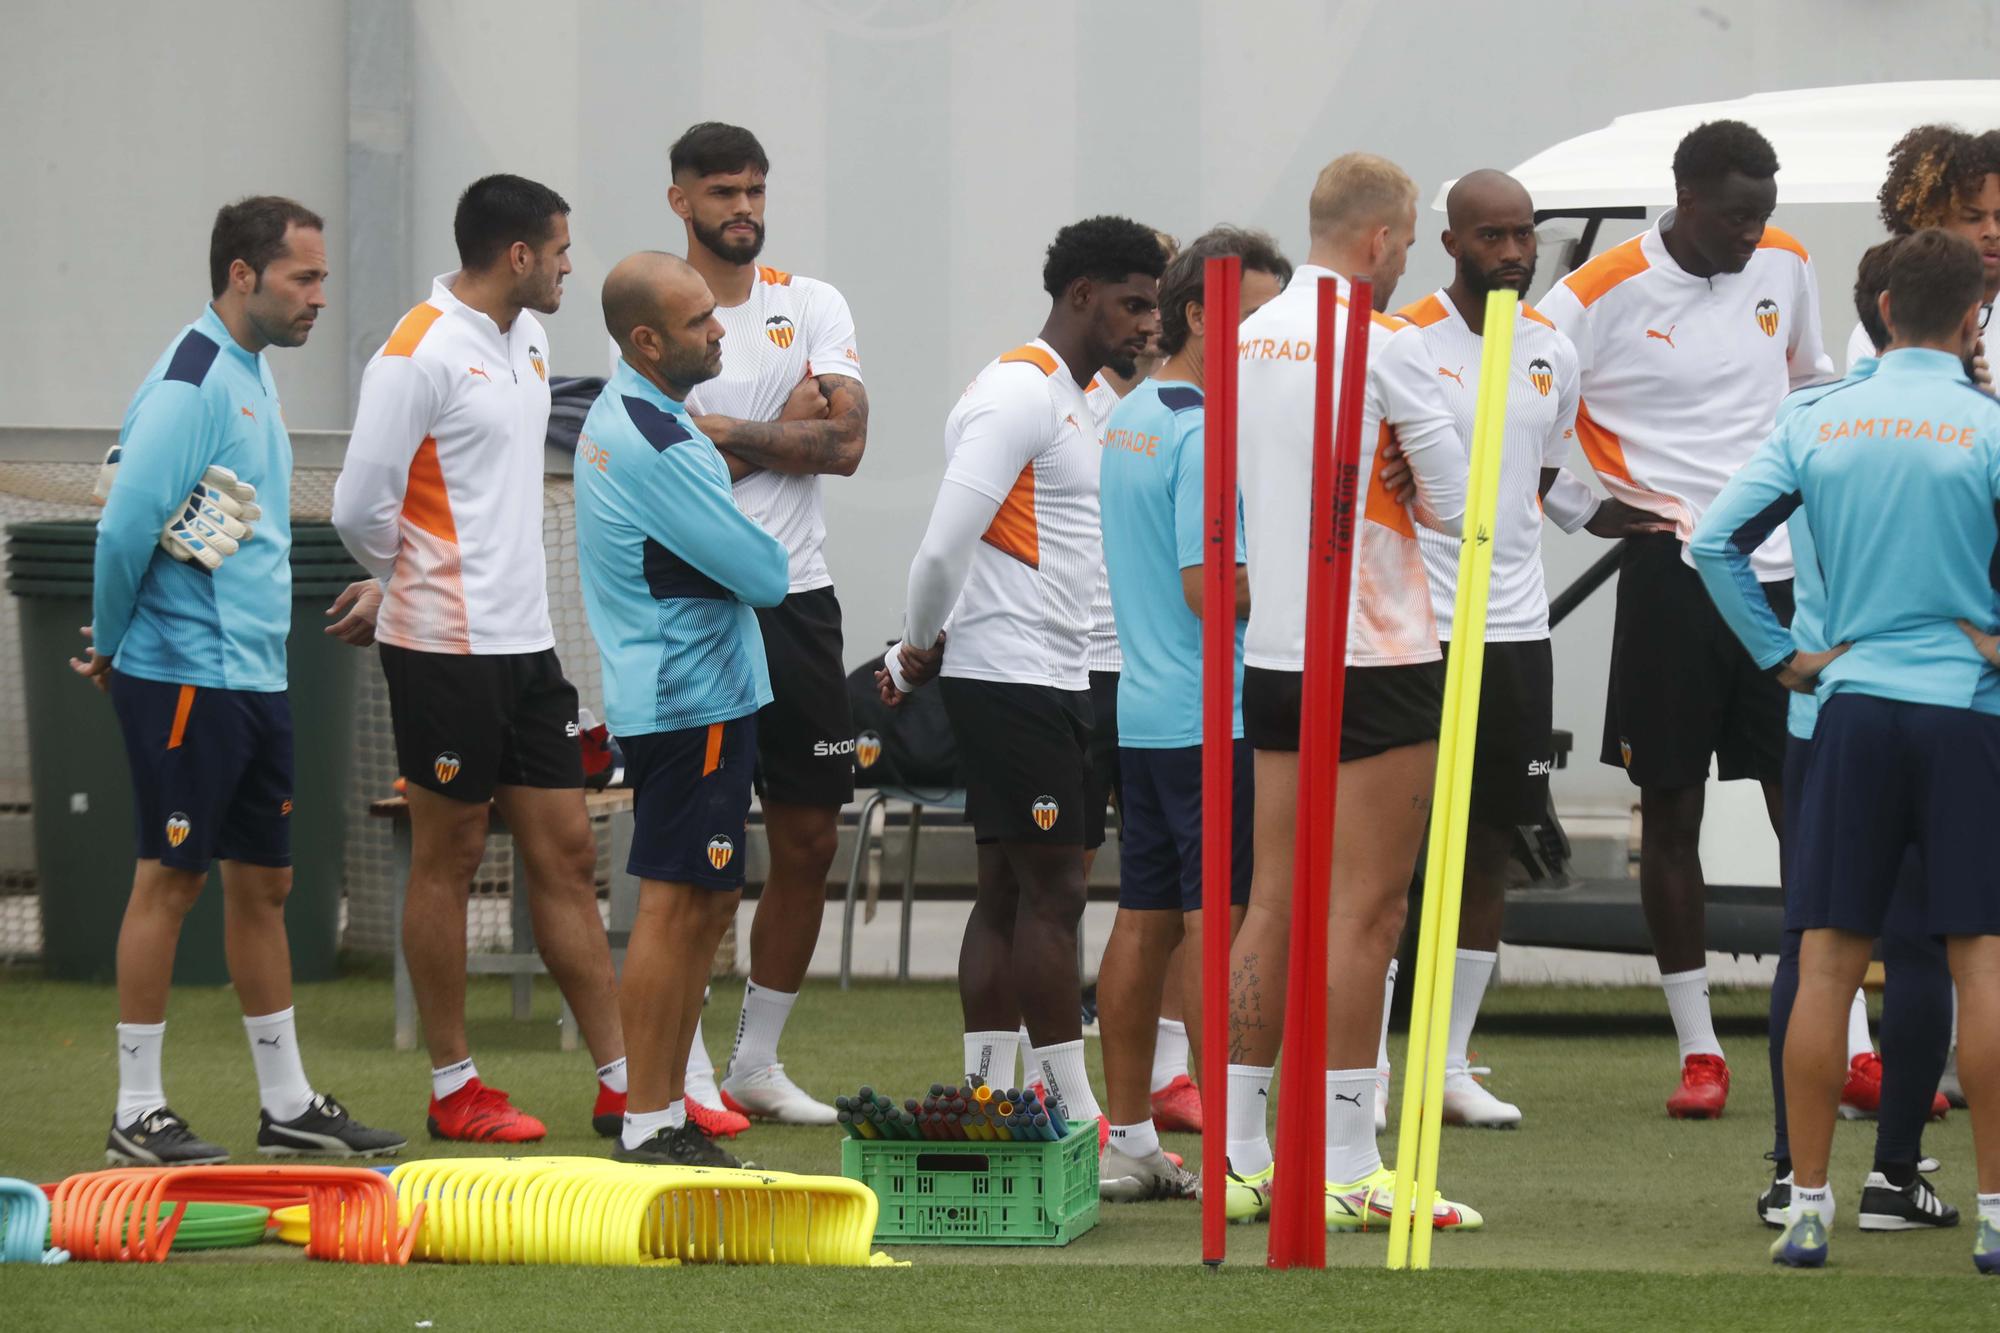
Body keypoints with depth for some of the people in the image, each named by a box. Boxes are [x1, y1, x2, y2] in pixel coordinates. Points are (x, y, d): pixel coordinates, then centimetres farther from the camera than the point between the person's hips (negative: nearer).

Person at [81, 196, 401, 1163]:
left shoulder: (252, 376, 15)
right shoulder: (190, 384, -16)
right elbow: (127, 525, -20)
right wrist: (112, 646, -7)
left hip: (255, 674, 9)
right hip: (186, 676, -9)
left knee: (264, 883, 12)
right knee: (170, 878, -4)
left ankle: (287, 1104, 18)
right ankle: (137, 1113, 2)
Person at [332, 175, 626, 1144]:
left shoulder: (526, 343, 12)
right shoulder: (420, 355, -15)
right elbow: (362, 506, -16)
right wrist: (418, 582, 1)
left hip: (525, 641, 8)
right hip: (446, 648, -8)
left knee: (566, 855, 7)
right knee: (448, 856, 1)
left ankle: (624, 1083, 9)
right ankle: (453, 1089, 8)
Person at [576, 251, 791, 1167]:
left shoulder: (617, 418, 14)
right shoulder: (657, 447, -20)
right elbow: (764, 574, -16)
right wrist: (774, 559, 5)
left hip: (673, 698, 11)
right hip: (689, 701, -11)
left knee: (706, 905, 14)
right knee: (676, 907, -8)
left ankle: (669, 1115, 18)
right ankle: (648, 1125, -7)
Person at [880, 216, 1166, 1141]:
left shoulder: (1063, 397, 18)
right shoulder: (1019, 395, -15)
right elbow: (945, 547, -20)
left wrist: (918, 655, 14)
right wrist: (923, 650, -5)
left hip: (1052, 680, 10)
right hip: (1011, 677, -10)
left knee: (1010, 891, 8)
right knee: (1051, 891, -8)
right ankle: (1076, 1123, -7)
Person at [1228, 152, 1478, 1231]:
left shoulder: (1247, 341, 8)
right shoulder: (1384, 344, -13)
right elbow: (1460, 504, -11)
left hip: (1275, 654, 7)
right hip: (1378, 653, -7)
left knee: (1275, 902, 10)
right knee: (1365, 910, -4)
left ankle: (1241, 1158, 12)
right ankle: (1348, 1172, -4)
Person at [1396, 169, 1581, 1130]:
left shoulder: (1554, 355, 10)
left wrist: (1504, 571, 15)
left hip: (1516, 628, 6)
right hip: (1414, 625, -6)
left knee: (1491, 846, 7)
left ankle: (1452, 1066, 14)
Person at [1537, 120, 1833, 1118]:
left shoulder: (1784, 266, 6)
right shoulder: (1603, 296, -10)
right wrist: (1587, 509, -8)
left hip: (1783, 571, 4)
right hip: (1672, 575, -4)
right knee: (1671, 811, 2)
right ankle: (1698, 1052, 10)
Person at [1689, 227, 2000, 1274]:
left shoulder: (1818, 423, 4)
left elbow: (1716, 542, 2)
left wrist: (1780, 656, 8)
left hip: (1853, 706, 3)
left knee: (1827, 962, 4)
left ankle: (1808, 1205, 3)